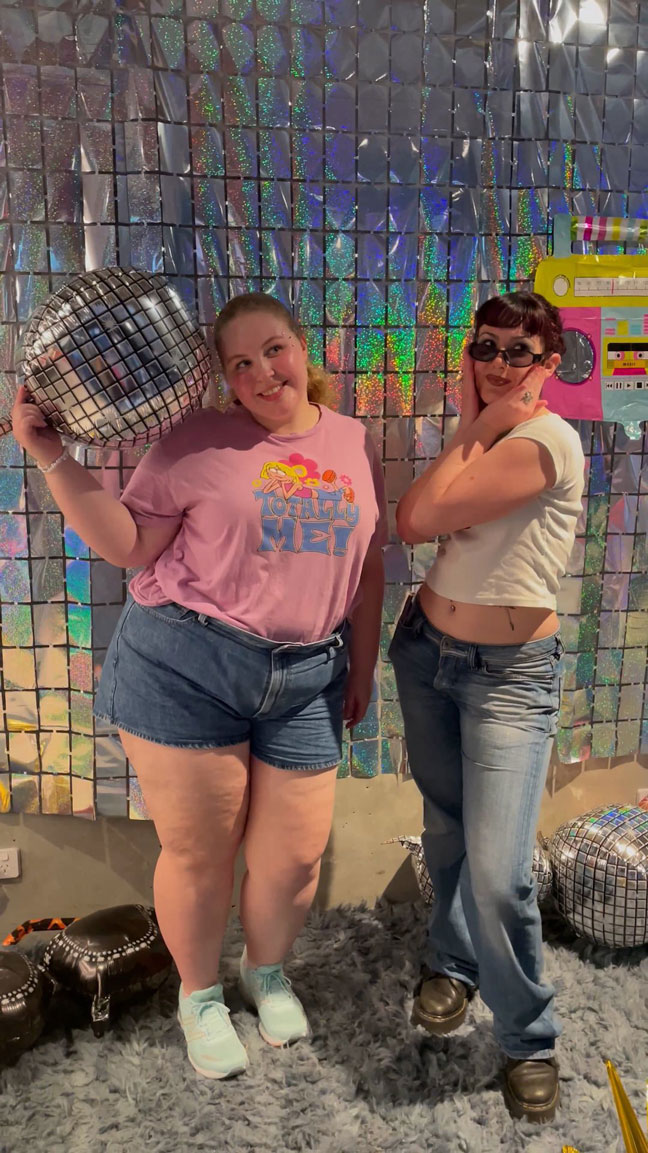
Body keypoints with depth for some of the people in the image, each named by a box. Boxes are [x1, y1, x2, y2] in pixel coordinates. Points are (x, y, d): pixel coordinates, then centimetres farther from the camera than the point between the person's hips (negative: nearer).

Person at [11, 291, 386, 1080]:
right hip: (186, 669, -3)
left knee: (295, 855, 12)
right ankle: (198, 993, 38)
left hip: (306, 682, 4)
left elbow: (367, 567, 13)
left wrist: (363, 668, 14)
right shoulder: (202, 439, -5)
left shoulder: (354, 443, 7)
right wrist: (50, 455, -16)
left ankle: (266, 971, 44)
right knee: (198, 851, 9)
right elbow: (129, 546, -7)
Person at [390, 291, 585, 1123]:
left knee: (499, 869, -10)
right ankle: (452, 961, 44)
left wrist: (481, 430, -12)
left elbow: (434, 513, -21)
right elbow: (408, 525, -2)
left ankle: (529, 1040, 16)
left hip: (510, 673, -7)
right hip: (426, 650, 7)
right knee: (445, 827, 19)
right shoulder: (478, 440, 8)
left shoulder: (547, 439, -16)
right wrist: (471, 427, -1)